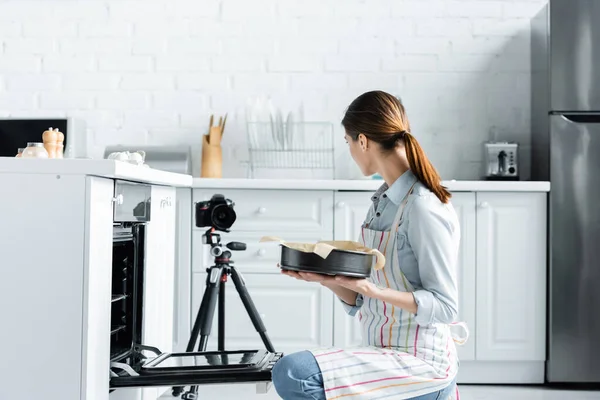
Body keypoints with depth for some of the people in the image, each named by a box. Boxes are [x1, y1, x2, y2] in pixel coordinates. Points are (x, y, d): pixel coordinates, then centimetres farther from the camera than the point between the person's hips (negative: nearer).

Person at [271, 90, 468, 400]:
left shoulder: (424, 208, -18)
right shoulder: (383, 200, 9)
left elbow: (444, 307, -18)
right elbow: (359, 302, 11)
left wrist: (372, 290, -29)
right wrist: (326, 277, -7)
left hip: (419, 364, -9)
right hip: (385, 357, 9)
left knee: (291, 374, -25)